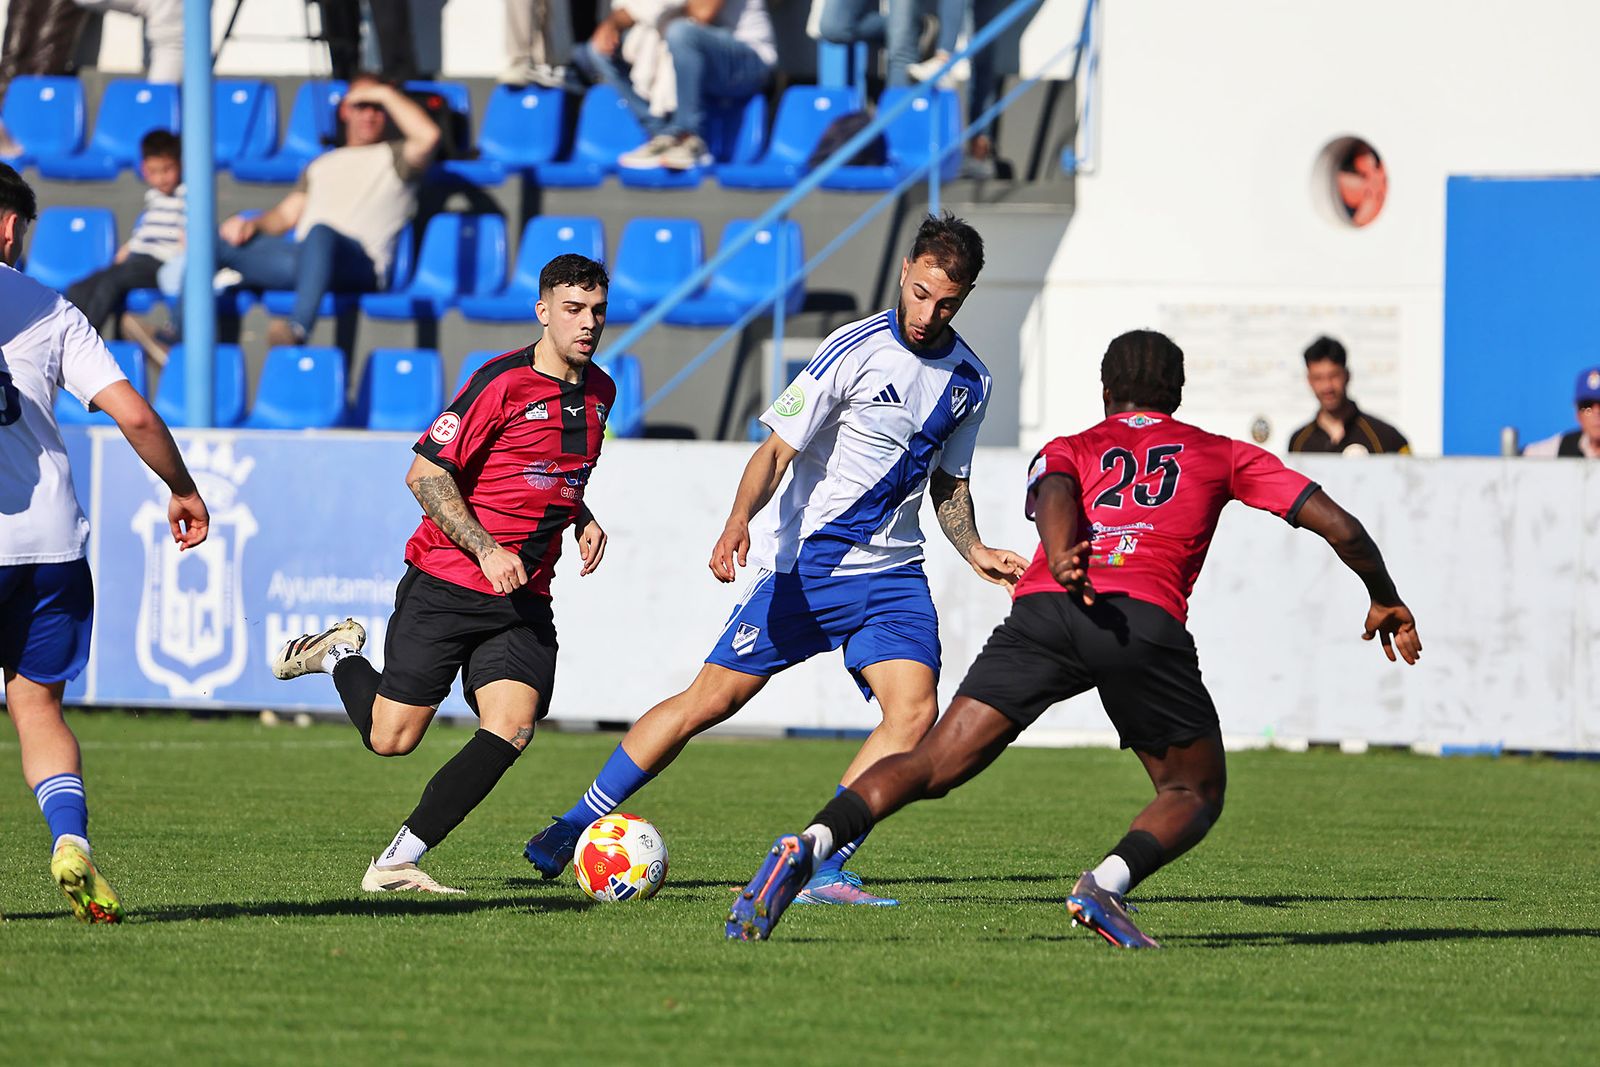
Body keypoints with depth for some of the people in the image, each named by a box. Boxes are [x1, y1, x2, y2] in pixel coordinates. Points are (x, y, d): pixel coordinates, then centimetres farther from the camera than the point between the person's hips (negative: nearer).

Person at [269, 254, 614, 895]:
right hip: (445, 584, -6)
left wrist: (583, 520, 9)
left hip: (523, 600, 6)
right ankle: (340, 655, 30)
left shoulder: (599, 392, 10)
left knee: (513, 728, -15)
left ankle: (398, 863, -8)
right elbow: (426, 475, -14)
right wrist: (487, 549, -21)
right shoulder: (502, 383, -14)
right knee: (391, 738, -2)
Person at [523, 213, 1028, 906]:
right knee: (711, 698, -3)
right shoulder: (855, 350, -14)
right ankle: (575, 826, 12)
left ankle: (824, 872, -14)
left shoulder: (970, 379, 5)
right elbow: (777, 449, -16)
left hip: (892, 571, 5)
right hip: (808, 564, -5)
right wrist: (738, 523, -33)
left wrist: (976, 552, 4)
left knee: (914, 711, -17)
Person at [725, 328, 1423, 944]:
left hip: (1043, 608, 2)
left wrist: (1062, 560, -15)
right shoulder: (1220, 455, 30)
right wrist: (1386, 600, 41)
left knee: (931, 767, 2)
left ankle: (807, 848, -22)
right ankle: (1109, 883, -14)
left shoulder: (1067, 450, 30)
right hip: (1148, 619, -2)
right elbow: (1335, 522, 26)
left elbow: (1053, 491, 4)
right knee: (1196, 794, 15)